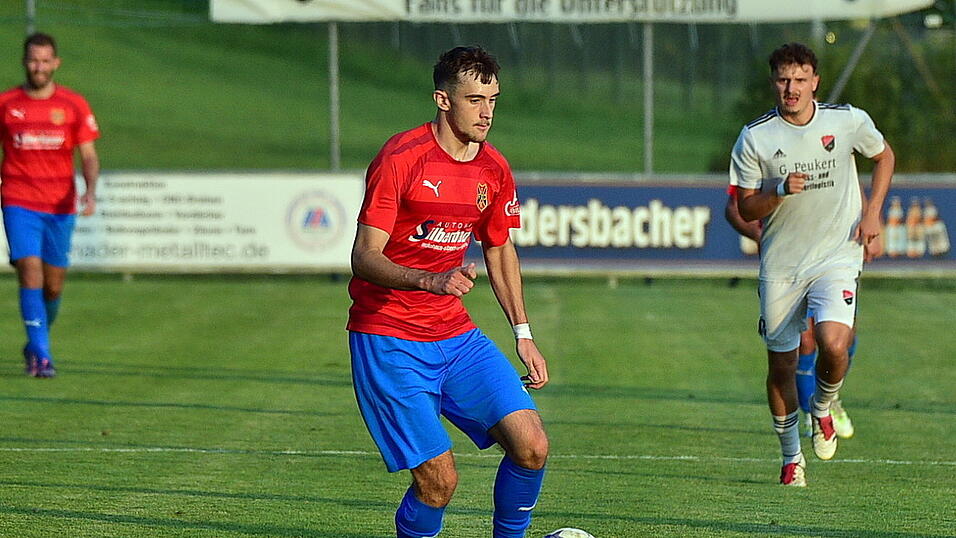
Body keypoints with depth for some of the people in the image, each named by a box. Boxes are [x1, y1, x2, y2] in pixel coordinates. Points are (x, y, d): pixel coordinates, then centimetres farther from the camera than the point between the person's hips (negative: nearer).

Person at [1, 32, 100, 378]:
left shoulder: (74, 105, 3)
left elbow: (88, 156, 3)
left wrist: (91, 191, -13)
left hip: (61, 206, 2)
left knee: (54, 285, 7)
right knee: (30, 273, -16)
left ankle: (35, 344, 32)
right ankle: (41, 355, -16)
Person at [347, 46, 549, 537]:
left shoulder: (494, 169, 5)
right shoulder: (400, 158, -15)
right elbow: (364, 257, -19)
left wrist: (523, 334, 14)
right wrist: (430, 281, -35)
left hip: (456, 335, 6)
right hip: (389, 341, -6)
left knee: (532, 446, -8)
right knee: (438, 479, -13)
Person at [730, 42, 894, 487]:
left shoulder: (848, 121, -5)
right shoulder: (754, 138, -6)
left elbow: (884, 155, 15)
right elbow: (746, 208, 0)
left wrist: (872, 212, 3)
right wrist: (780, 190, -20)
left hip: (838, 255, -1)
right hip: (780, 265, 1)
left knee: (833, 345, -24)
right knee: (780, 365, 6)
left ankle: (822, 409, 9)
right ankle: (791, 456, 27)